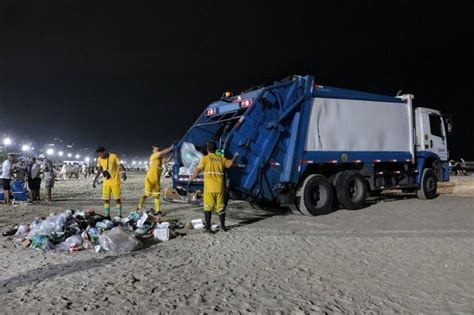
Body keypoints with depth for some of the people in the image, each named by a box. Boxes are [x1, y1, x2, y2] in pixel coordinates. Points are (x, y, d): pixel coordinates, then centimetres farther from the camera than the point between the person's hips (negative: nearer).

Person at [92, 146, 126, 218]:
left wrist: (123, 172, -30)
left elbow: (120, 165, -11)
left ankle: (120, 216, 6)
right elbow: (99, 170, 12)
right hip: (106, 182, 5)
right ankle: (107, 216, 15)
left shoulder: (113, 156, -12)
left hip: (115, 181, -4)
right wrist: (94, 180, 10)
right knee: (106, 199, 5)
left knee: (117, 199, -1)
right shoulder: (99, 159, 2)